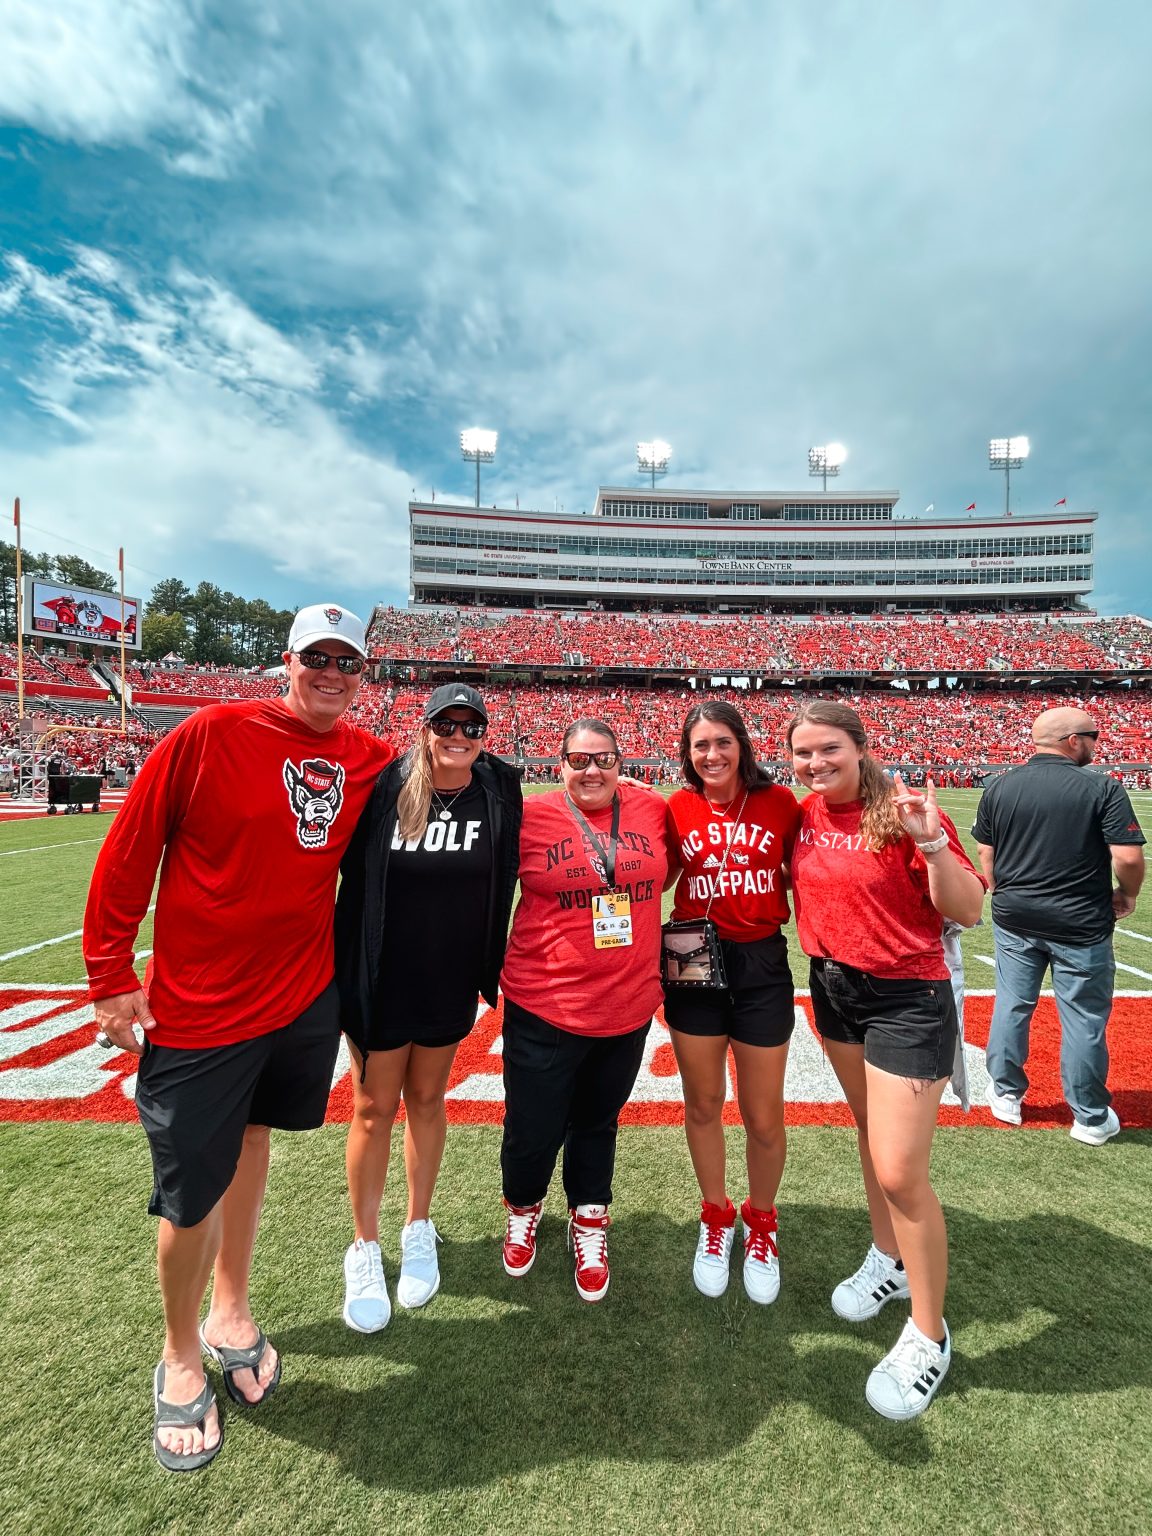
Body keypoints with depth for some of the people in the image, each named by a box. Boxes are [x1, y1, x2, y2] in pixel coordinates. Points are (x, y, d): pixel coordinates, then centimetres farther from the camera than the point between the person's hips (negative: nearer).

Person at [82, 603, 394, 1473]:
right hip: (196, 1008, -4)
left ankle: (231, 1316, 47)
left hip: (304, 996, 4)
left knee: (250, 1138, 23)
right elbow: (128, 854, -9)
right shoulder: (213, 733, -14)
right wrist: (112, 978, -8)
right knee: (191, 1192, 9)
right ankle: (181, 1358, 40)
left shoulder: (368, 758, -1)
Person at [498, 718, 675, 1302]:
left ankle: (589, 1223, 48)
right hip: (544, 1007, -2)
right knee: (533, 1131, 11)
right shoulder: (530, 815, -11)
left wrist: (635, 900, 5)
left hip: (629, 1006, 3)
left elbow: (669, 866, 17)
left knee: (598, 1122, 21)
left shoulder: (653, 809, -3)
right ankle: (523, 1208, 46)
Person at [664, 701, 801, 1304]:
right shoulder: (677, 809, -2)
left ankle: (760, 1222, 41)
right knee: (702, 1104, 16)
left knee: (763, 1118, 11)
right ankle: (715, 1216, 43)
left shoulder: (779, 802, -4)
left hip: (762, 965, -1)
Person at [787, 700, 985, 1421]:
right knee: (870, 1133, 24)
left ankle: (929, 1337, 23)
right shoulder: (804, 814, -2)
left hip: (907, 1001, -6)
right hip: (834, 989, 6)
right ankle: (890, 1261, 47)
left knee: (899, 1172, -2)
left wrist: (931, 841, -33)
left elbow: (969, 912, -19)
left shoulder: (902, 811, -19)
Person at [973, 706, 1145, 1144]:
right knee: (1084, 1020, 11)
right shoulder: (1103, 789, -12)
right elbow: (1128, 857, -16)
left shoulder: (999, 787, -2)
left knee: (1012, 1007, 15)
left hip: (1014, 920, 3)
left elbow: (985, 855, 3)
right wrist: (1127, 894, 3)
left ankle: (1005, 1096, 29)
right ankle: (1090, 1118, 26)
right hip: (1081, 924, -3)